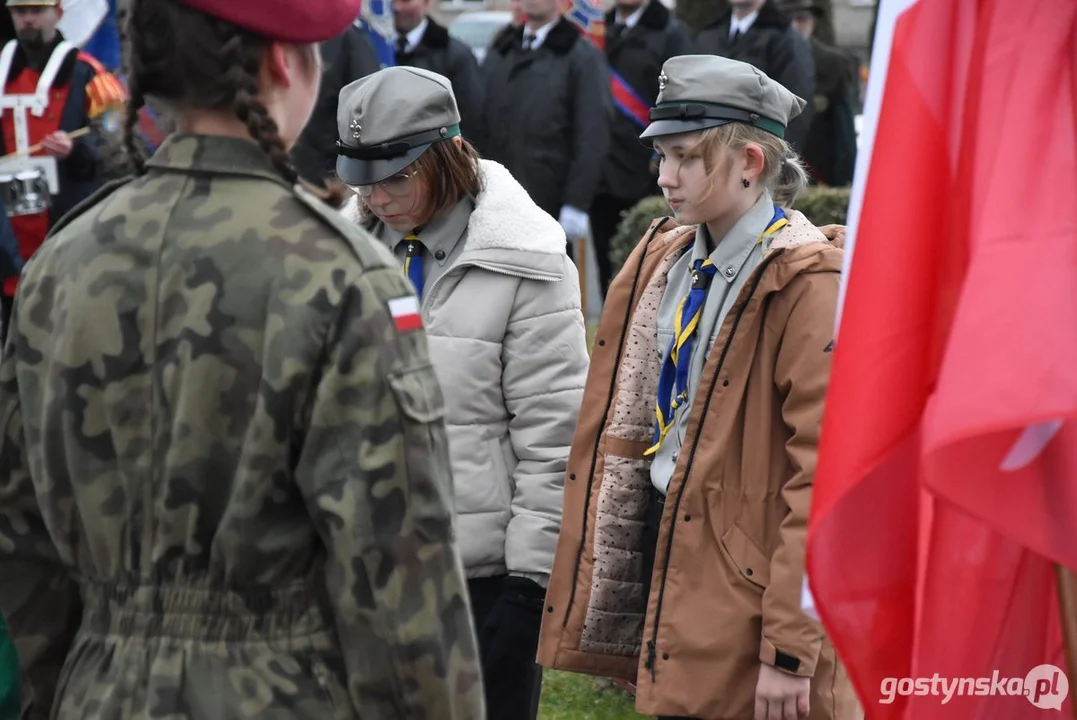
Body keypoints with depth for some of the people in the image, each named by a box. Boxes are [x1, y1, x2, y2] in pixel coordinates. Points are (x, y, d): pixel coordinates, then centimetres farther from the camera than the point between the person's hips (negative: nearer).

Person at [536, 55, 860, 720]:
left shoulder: (806, 283, -14)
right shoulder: (663, 261, 10)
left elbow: (824, 473, -17)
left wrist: (791, 651, -19)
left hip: (747, 582, -7)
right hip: (667, 558, 7)